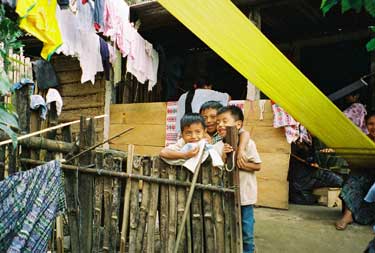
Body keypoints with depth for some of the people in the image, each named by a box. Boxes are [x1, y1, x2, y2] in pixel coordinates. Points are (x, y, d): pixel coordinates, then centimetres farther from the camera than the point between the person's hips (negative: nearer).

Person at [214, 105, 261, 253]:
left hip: (245, 196, -2)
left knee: (246, 234, 10)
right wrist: (223, 157, -21)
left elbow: (257, 166, -7)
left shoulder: (247, 143, -9)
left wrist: (239, 163, -19)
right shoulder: (218, 147, -2)